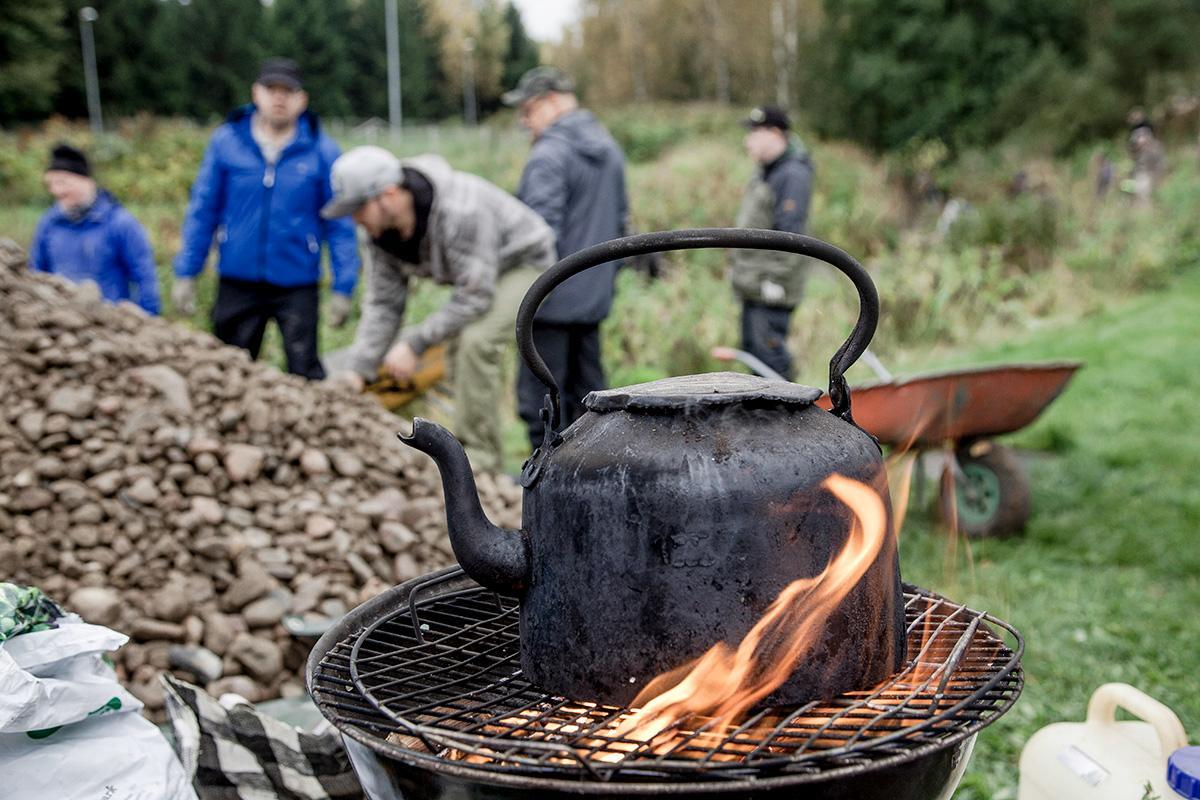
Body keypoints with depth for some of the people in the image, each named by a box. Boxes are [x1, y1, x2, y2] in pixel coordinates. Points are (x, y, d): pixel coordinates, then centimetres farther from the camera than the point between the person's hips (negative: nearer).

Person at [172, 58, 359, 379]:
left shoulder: (321, 150, -3)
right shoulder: (226, 141, 1)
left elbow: (339, 224, -1)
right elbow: (202, 210, 5)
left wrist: (343, 288, -5)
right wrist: (186, 273, 2)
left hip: (297, 285, -2)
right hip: (237, 284, 2)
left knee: (305, 374, -2)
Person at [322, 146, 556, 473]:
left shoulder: (460, 211, -38)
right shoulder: (380, 229, -13)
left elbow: (476, 295, -35)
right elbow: (383, 303, -8)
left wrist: (414, 343, -36)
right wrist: (358, 369, -19)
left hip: (523, 262, -8)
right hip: (477, 272, 9)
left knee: (476, 341, -26)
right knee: (460, 353, 6)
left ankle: (477, 461, -17)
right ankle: (472, 457, 21)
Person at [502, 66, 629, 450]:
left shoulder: (549, 154, -14)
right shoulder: (609, 149, 13)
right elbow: (620, 218, 20)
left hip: (552, 300, -9)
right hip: (594, 296, 9)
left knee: (540, 394, -2)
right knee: (587, 387, 15)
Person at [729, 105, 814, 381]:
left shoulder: (793, 174, -14)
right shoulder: (765, 172, 18)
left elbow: (790, 232, -20)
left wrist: (775, 278, -22)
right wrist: (737, 264, 21)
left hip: (771, 288, -10)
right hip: (753, 286, 10)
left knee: (770, 353, -11)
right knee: (752, 350, 14)